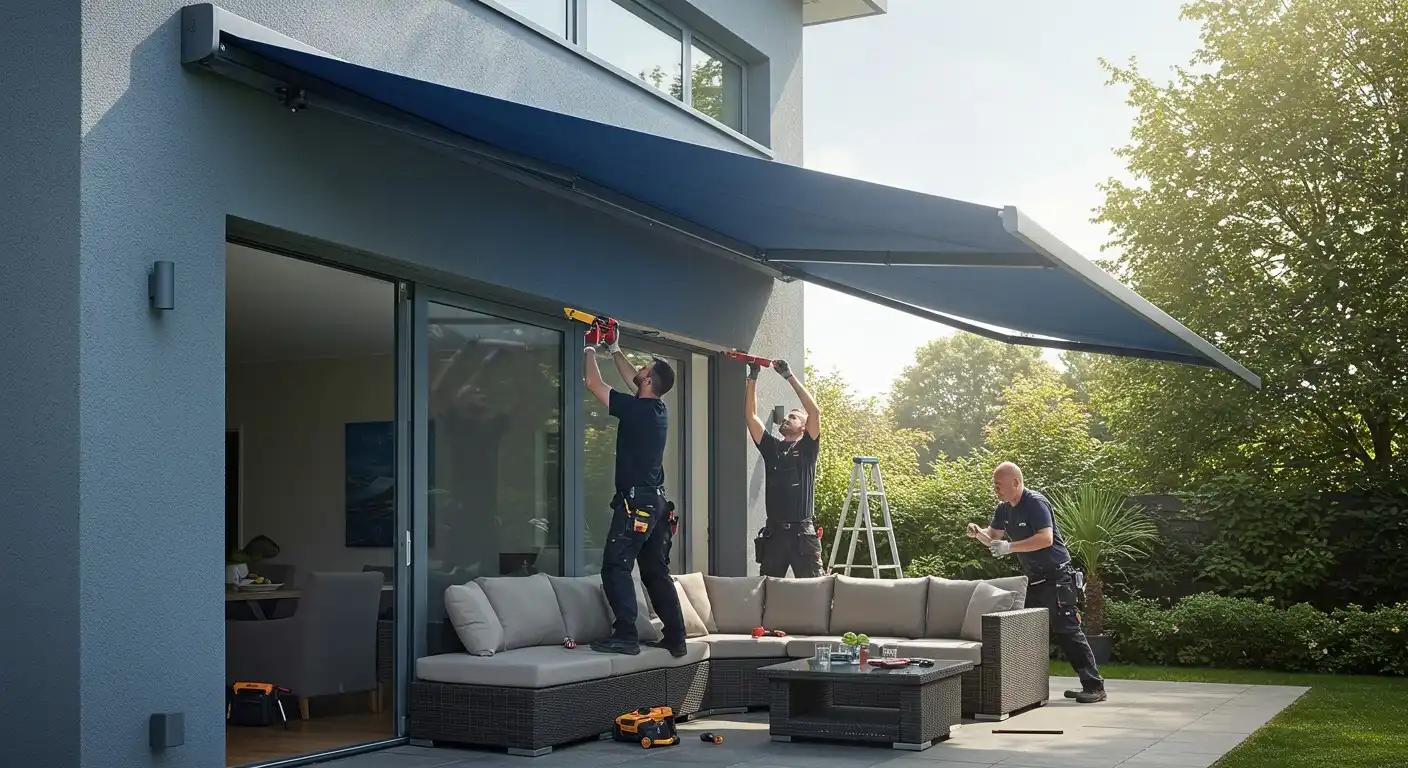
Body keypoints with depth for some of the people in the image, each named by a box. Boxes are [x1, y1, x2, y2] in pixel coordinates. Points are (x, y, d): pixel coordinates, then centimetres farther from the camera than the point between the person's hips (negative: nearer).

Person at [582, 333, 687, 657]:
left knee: (615, 567, -8)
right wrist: (615, 350, 37)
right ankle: (675, 638, 10)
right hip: (657, 502, 9)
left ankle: (625, 636, -14)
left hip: (635, 502, -9)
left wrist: (589, 350, 11)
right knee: (656, 572, 11)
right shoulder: (659, 410, 10)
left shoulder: (635, 409, -13)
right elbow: (632, 380, 30)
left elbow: (593, 382, -5)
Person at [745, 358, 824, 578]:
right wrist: (752, 378, 3)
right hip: (773, 533, 4)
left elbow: (815, 412, -7)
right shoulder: (771, 447, 16)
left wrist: (790, 376, -6)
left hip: (803, 533, -3)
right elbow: (751, 416, 9)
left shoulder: (807, 448, 6)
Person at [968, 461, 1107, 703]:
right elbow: (993, 535, 17)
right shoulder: (1004, 509, 9)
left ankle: (1094, 686, -9)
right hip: (1034, 579, 9)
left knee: (1067, 630, -12)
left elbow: (1046, 538, -27)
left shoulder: (1035, 503, -17)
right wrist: (978, 532, -5)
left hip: (1056, 577, -9)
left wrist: (1009, 547, -31)